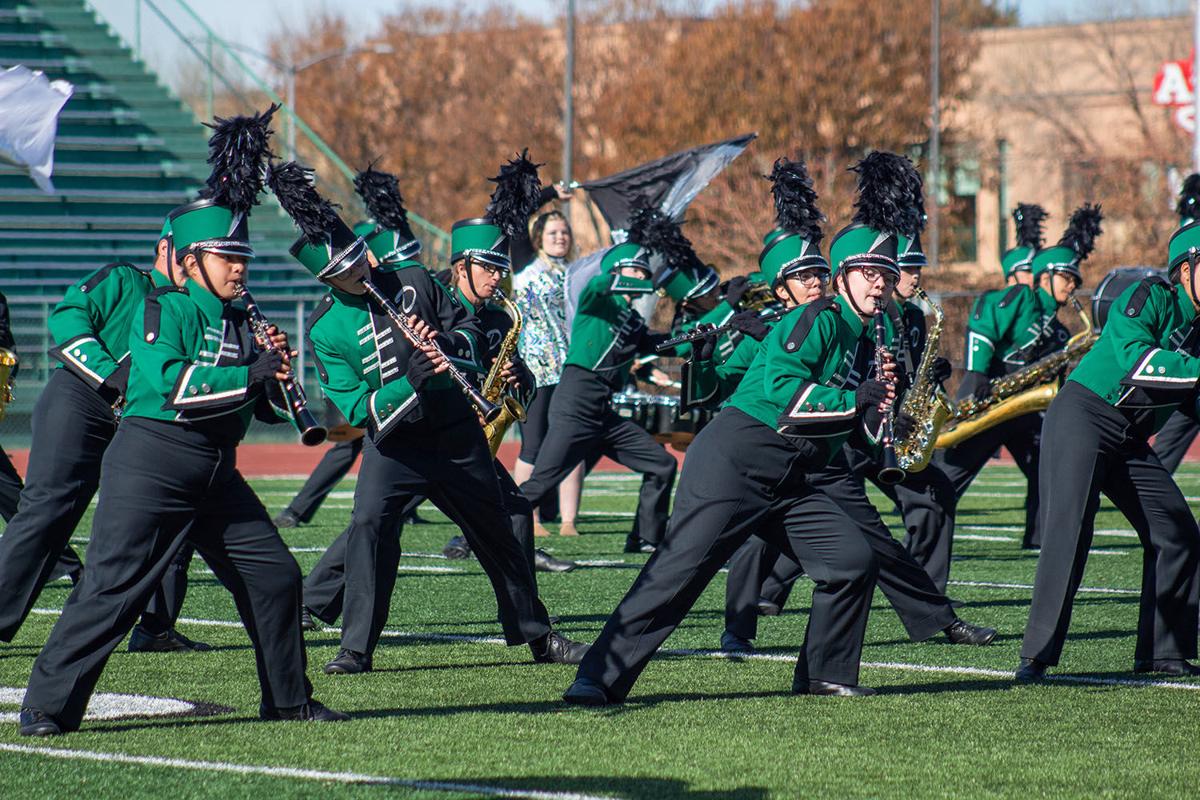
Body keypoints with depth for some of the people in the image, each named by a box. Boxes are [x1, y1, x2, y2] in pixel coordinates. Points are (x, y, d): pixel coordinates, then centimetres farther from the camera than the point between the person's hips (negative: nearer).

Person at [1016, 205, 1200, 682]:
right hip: (1083, 416, -8)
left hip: (1131, 440, 8)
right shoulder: (1150, 298, -9)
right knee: (1070, 527, -19)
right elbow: (1134, 358, -26)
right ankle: (1037, 656, -22)